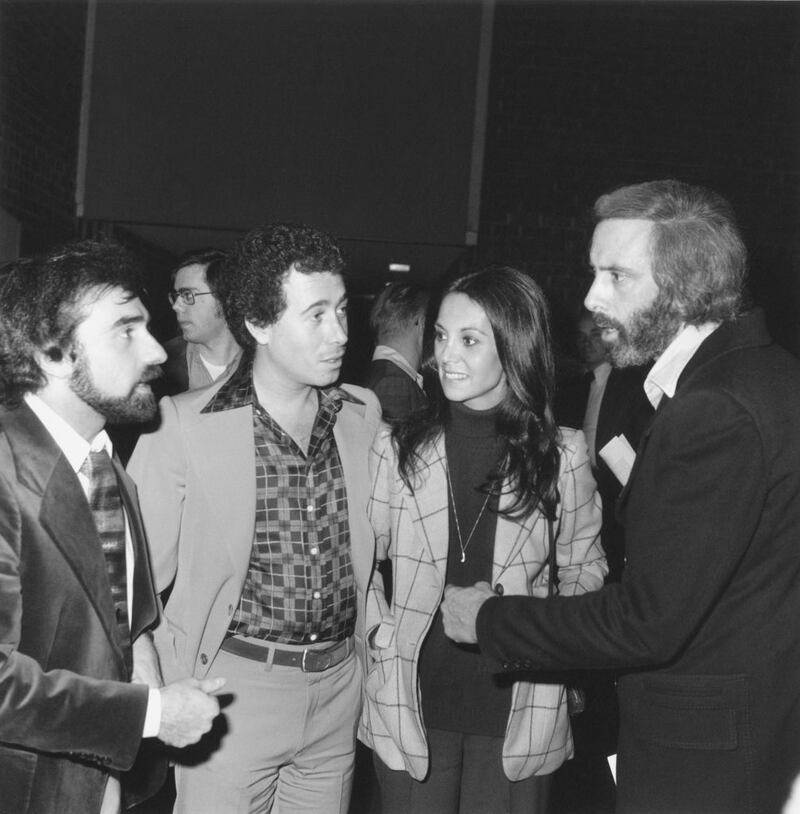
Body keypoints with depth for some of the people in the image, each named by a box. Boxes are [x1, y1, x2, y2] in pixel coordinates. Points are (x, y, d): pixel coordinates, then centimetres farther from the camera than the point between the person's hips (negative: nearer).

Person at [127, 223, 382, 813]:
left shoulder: (364, 415, 2)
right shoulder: (183, 426, -12)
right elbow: (138, 577, -8)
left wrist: (370, 630, 7)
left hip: (340, 686, 4)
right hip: (231, 685, -4)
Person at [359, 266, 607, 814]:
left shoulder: (563, 455, -3)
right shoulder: (398, 449, -2)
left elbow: (584, 565, 7)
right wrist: (380, 630, -4)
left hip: (518, 711, 0)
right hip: (411, 705, 1)